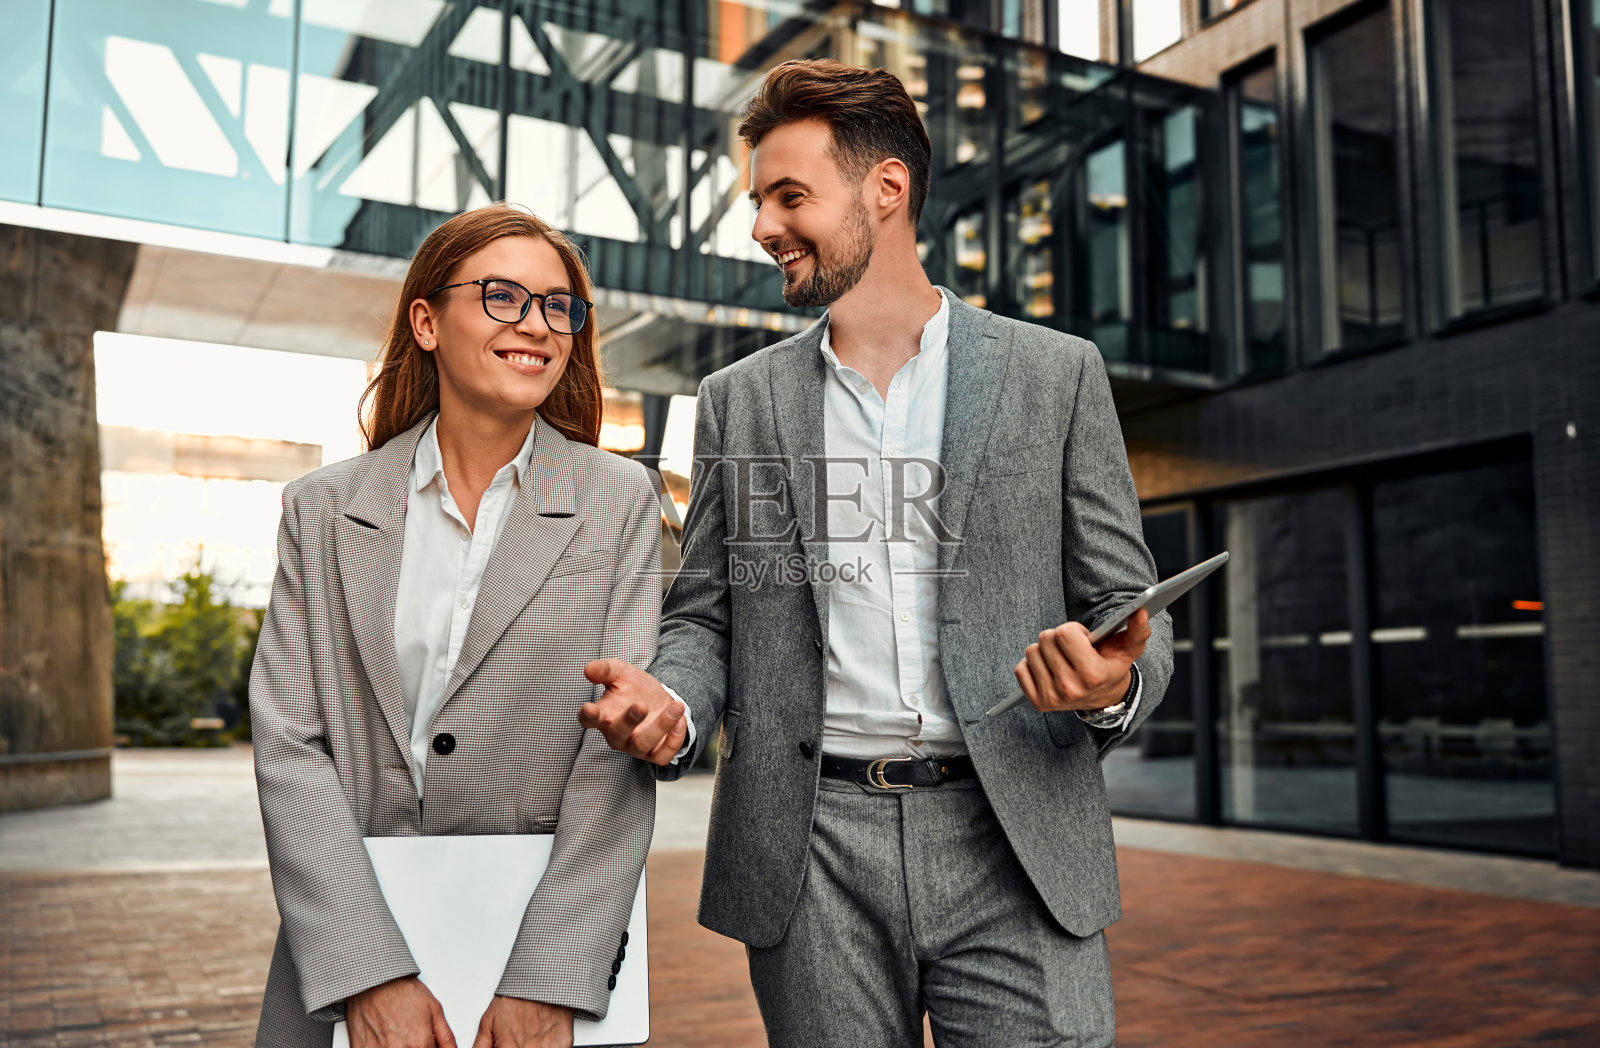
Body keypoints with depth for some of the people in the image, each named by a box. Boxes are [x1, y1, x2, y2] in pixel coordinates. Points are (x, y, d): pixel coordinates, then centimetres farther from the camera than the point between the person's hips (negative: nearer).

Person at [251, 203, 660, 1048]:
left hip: (549, 941, -1)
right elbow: (288, 747, -4)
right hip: (342, 956, 1)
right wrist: (368, 973, -14)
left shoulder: (619, 503, -2)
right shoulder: (323, 511, 2)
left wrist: (548, 980, -15)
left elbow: (615, 756, -7)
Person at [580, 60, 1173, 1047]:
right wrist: (672, 704, -9)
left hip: (1013, 840, -1)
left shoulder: (1057, 374, 5)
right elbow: (706, 615, 13)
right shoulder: (739, 399, 11)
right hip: (811, 850, 2)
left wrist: (1113, 687, -17)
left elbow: (1125, 609, 6)